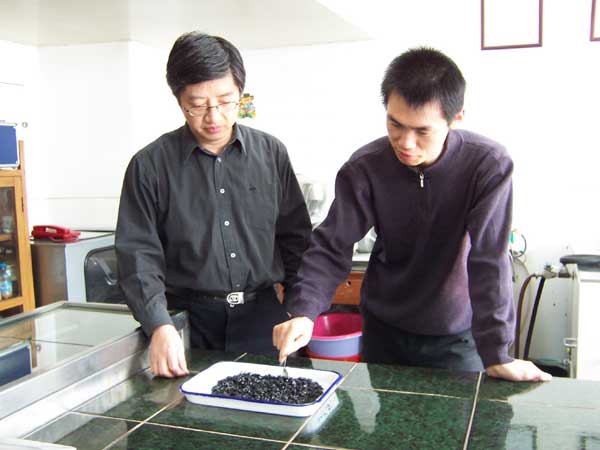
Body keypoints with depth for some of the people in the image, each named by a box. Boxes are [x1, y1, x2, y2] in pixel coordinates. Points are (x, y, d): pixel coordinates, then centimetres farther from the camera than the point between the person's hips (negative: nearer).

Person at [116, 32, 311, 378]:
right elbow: (139, 253, -8)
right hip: (189, 321, -1)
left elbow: (295, 238, 7)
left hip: (262, 314, 2)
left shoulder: (272, 153, 2)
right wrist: (160, 325, -21)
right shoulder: (150, 166, -5)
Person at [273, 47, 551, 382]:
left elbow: (489, 261, -22)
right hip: (383, 330, 2)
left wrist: (496, 355, -25)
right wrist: (303, 313, -29)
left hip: (457, 336, -2)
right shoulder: (364, 168, -16)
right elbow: (332, 246, -15)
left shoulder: (489, 166, -21)